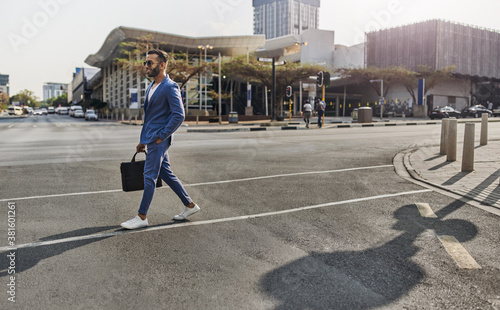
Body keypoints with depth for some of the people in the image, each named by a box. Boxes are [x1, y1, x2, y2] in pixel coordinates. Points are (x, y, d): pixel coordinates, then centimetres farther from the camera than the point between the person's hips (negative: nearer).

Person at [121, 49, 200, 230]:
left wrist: (161, 136, -19)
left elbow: (179, 115, -20)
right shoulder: (151, 88, 17)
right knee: (166, 174, 12)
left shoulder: (170, 87, -13)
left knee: (149, 176, -4)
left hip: (159, 140, -10)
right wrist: (143, 140, 20)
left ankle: (142, 217, 6)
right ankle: (190, 205, 22)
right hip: (151, 139, 10)